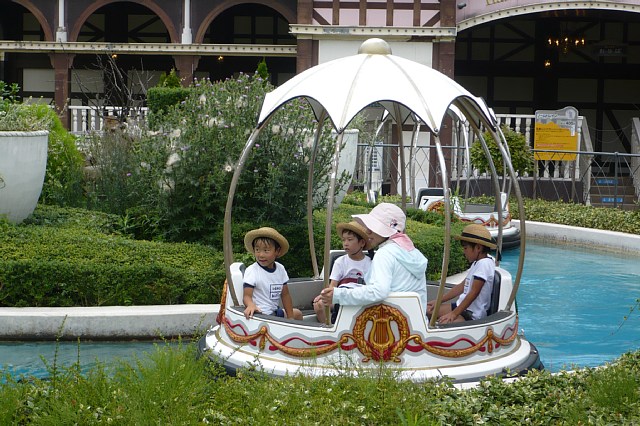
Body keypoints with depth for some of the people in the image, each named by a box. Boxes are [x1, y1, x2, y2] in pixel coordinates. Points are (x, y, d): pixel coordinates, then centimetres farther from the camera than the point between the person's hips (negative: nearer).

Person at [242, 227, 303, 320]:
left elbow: (285, 295, 11)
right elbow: (247, 295, -20)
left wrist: (290, 317, 9)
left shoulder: (280, 269, 4)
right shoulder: (251, 271, -15)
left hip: (274, 311, 7)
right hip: (258, 313, -7)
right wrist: (251, 305, -44)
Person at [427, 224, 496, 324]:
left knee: (442, 322, -33)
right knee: (427, 309, 6)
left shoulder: (484, 263, -17)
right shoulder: (477, 263, 15)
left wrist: (454, 313, -22)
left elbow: (473, 293, -21)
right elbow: (462, 286, 21)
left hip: (473, 315, -11)